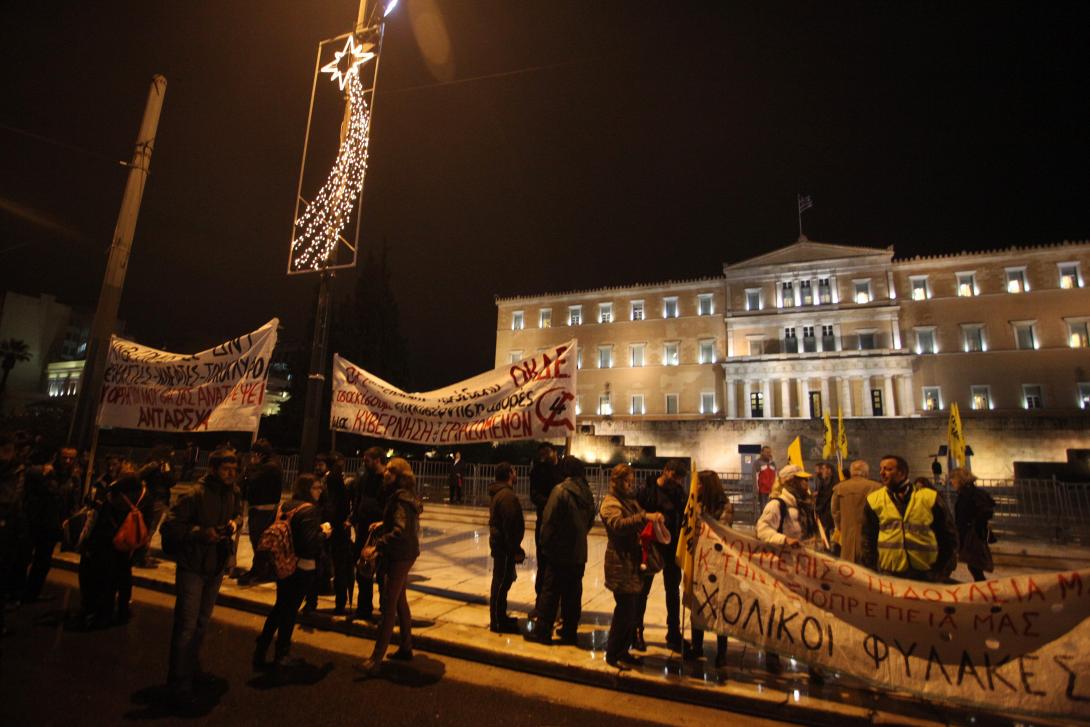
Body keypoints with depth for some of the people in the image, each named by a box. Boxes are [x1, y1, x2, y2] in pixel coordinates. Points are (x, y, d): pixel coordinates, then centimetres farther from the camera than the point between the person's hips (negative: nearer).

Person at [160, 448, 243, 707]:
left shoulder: (234, 493, -1)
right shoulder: (196, 494, -22)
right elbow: (170, 525, -21)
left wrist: (235, 522, -9)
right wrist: (201, 532, -28)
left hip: (217, 566, 7)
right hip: (192, 566, -7)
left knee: (202, 622, 21)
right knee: (187, 625, -1)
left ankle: (192, 667, 40)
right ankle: (179, 682, 14)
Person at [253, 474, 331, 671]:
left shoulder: (288, 507, 4)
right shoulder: (310, 510, -20)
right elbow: (310, 543, -26)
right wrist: (324, 532, -8)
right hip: (302, 567, -7)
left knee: (280, 607, 21)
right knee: (290, 610, 9)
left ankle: (261, 652, 26)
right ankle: (280, 657, 23)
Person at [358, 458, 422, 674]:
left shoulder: (400, 498, -20)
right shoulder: (405, 495, 10)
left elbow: (400, 531, -30)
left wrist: (377, 546, -31)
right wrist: (383, 525, 9)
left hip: (400, 555, -10)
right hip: (405, 553, 10)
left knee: (390, 604, -4)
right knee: (399, 600, 19)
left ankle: (377, 658, 4)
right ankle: (406, 648, 31)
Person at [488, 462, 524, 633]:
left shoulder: (497, 493, 13)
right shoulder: (508, 495, -20)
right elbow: (510, 526, -23)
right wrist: (516, 550, -18)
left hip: (499, 542, 10)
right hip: (505, 545, -10)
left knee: (501, 581, 18)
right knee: (501, 582, -1)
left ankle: (500, 617, 30)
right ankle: (497, 622, 8)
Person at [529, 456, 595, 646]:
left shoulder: (560, 490, -16)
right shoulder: (587, 493, 3)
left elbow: (548, 521, -15)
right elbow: (590, 520, 11)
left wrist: (545, 544, -4)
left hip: (559, 551, -5)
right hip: (579, 552, 6)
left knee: (550, 592, 5)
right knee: (573, 593, 14)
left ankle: (542, 631, 12)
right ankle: (570, 631, 22)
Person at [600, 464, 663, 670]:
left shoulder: (631, 501, 15)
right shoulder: (610, 503, -11)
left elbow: (641, 525, 18)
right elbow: (618, 524, -29)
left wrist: (655, 517, -4)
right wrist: (644, 517, -40)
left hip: (634, 564, 8)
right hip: (621, 565, -8)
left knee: (632, 610, 13)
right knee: (625, 610, -3)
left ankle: (623, 651, 28)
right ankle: (612, 655, 14)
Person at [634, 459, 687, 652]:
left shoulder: (678, 491, 2)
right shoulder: (648, 490, -12)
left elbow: (683, 517, 4)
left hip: (672, 547, 4)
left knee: (673, 591, 15)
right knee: (643, 590, 10)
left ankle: (674, 634, 30)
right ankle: (637, 632, 26)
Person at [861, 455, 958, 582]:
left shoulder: (929, 498, -2)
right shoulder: (874, 500, 1)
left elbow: (948, 535, 7)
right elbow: (868, 540, 8)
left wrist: (943, 570, 4)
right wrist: (871, 571, 5)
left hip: (925, 574, 0)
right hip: (888, 574, 1)